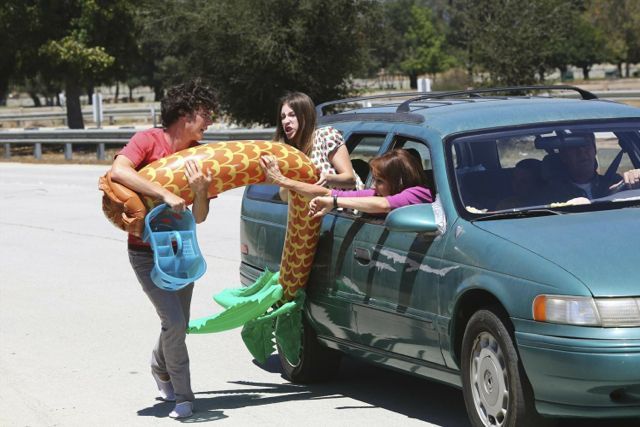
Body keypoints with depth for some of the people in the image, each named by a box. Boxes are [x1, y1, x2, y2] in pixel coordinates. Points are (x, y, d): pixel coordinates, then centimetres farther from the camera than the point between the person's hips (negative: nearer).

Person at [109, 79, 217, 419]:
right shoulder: (148, 141, -17)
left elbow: (199, 217, -7)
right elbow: (118, 171, -36)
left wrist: (200, 190, -28)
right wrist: (165, 194, -37)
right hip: (147, 253, -5)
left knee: (178, 325, 13)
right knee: (174, 322, -15)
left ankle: (161, 370, 43)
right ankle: (182, 397, -2)